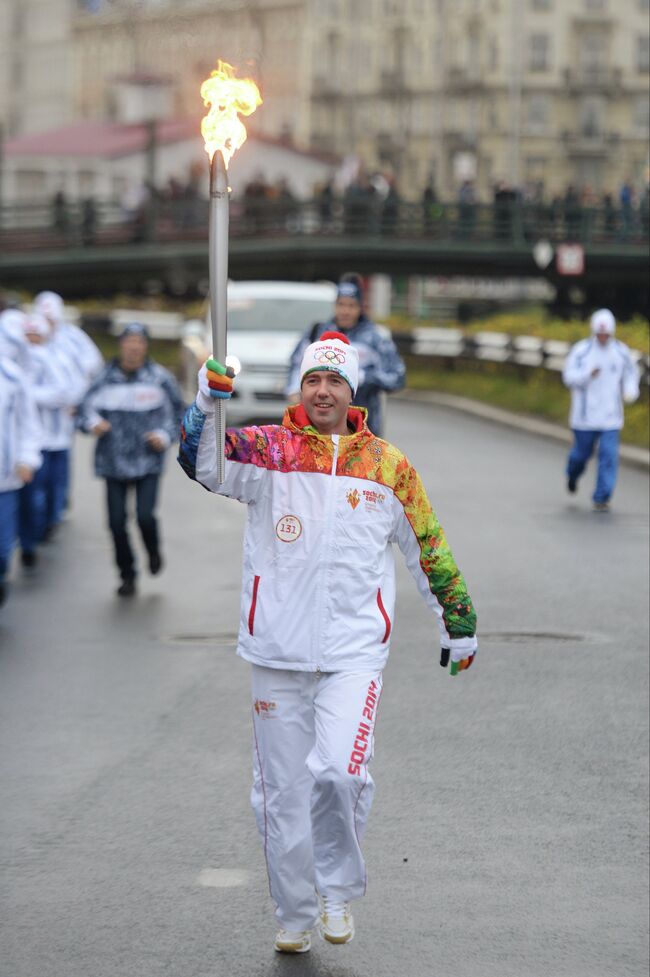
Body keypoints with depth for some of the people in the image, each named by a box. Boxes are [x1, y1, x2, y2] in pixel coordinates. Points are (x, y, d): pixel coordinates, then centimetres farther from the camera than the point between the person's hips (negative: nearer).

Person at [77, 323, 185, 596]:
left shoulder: (159, 378, -1)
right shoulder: (105, 378, 0)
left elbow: (178, 410, 11)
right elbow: (86, 408, 5)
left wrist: (166, 435, -4)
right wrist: (92, 423, -16)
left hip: (148, 461, -1)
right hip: (114, 461, 2)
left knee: (145, 515, -14)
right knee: (117, 521, 1)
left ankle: (153, 551, 21)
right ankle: (127, 576, 19)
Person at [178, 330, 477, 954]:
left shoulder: (388, 465, 6)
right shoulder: (269, 451, 0)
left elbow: (428, 549, 16)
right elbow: (206, 464, -19)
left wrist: (458, 624, 20)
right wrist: (207, 404, -37)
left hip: (354, 651, 0)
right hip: (278, 652, 1)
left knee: (338, 771, -20)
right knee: (282, 792, 7)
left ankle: (339, 890, 4)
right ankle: (295, 914, 26)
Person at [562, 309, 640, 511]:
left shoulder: (621, 352, 2)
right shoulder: (581, 350, -7)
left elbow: (630, 374, 16)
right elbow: (569, 376, -12)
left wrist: (630, 391, -4)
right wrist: (588, 374, -30)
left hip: (610, 417, 1)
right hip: (585, 416, -1)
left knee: (609, 456, -8)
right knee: (582, 452, 11)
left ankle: (601, 498, -2)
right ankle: (573, 474, 46)